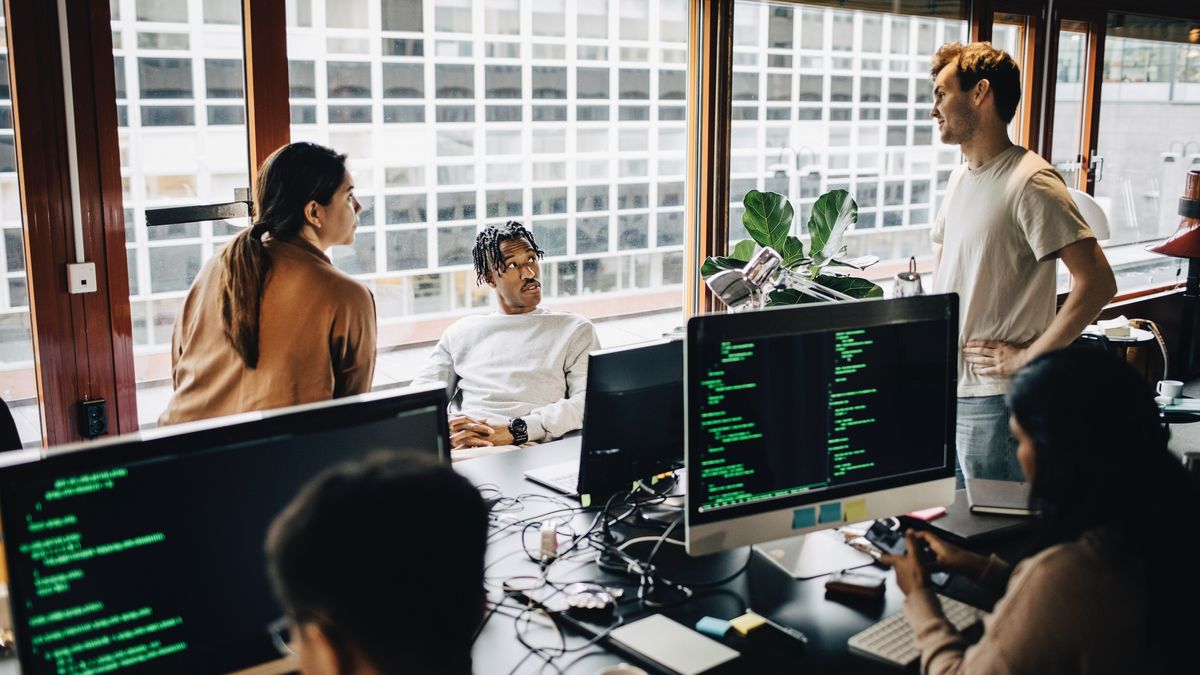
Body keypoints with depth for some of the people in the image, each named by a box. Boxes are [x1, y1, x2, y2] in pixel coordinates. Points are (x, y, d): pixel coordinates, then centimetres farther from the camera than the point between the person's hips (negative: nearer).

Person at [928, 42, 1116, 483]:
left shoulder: (1030, 183, -16)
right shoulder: (961, 177, 12)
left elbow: (1097, 282, -22)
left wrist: (1027, 358, -18)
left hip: (994, 397, -8)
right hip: (946, 386, 8)